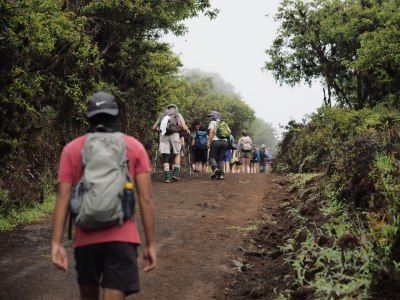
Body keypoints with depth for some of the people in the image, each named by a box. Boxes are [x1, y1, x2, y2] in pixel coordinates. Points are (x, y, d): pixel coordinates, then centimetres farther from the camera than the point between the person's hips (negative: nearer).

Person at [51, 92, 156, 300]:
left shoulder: (72, 149, 4)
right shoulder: (134, 147, 3)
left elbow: (63, 197, -3)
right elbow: (146, 198, -2)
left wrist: (56, 243, -4)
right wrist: (151, 244, 2)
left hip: (86, 237, 2)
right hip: (122, 237, -2)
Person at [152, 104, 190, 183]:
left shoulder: (162, 115, 24)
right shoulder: (178, 115, 18)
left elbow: (154, 127, 25)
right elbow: (184, 127, 6)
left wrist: (158, 129, 45)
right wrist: (187, 131, 27)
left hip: (163, 136, 1)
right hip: (174, 134, -1)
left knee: (165, 157, 4)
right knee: (177, 154, 18)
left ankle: (167, 176, -5)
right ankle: (176, 174, 8)